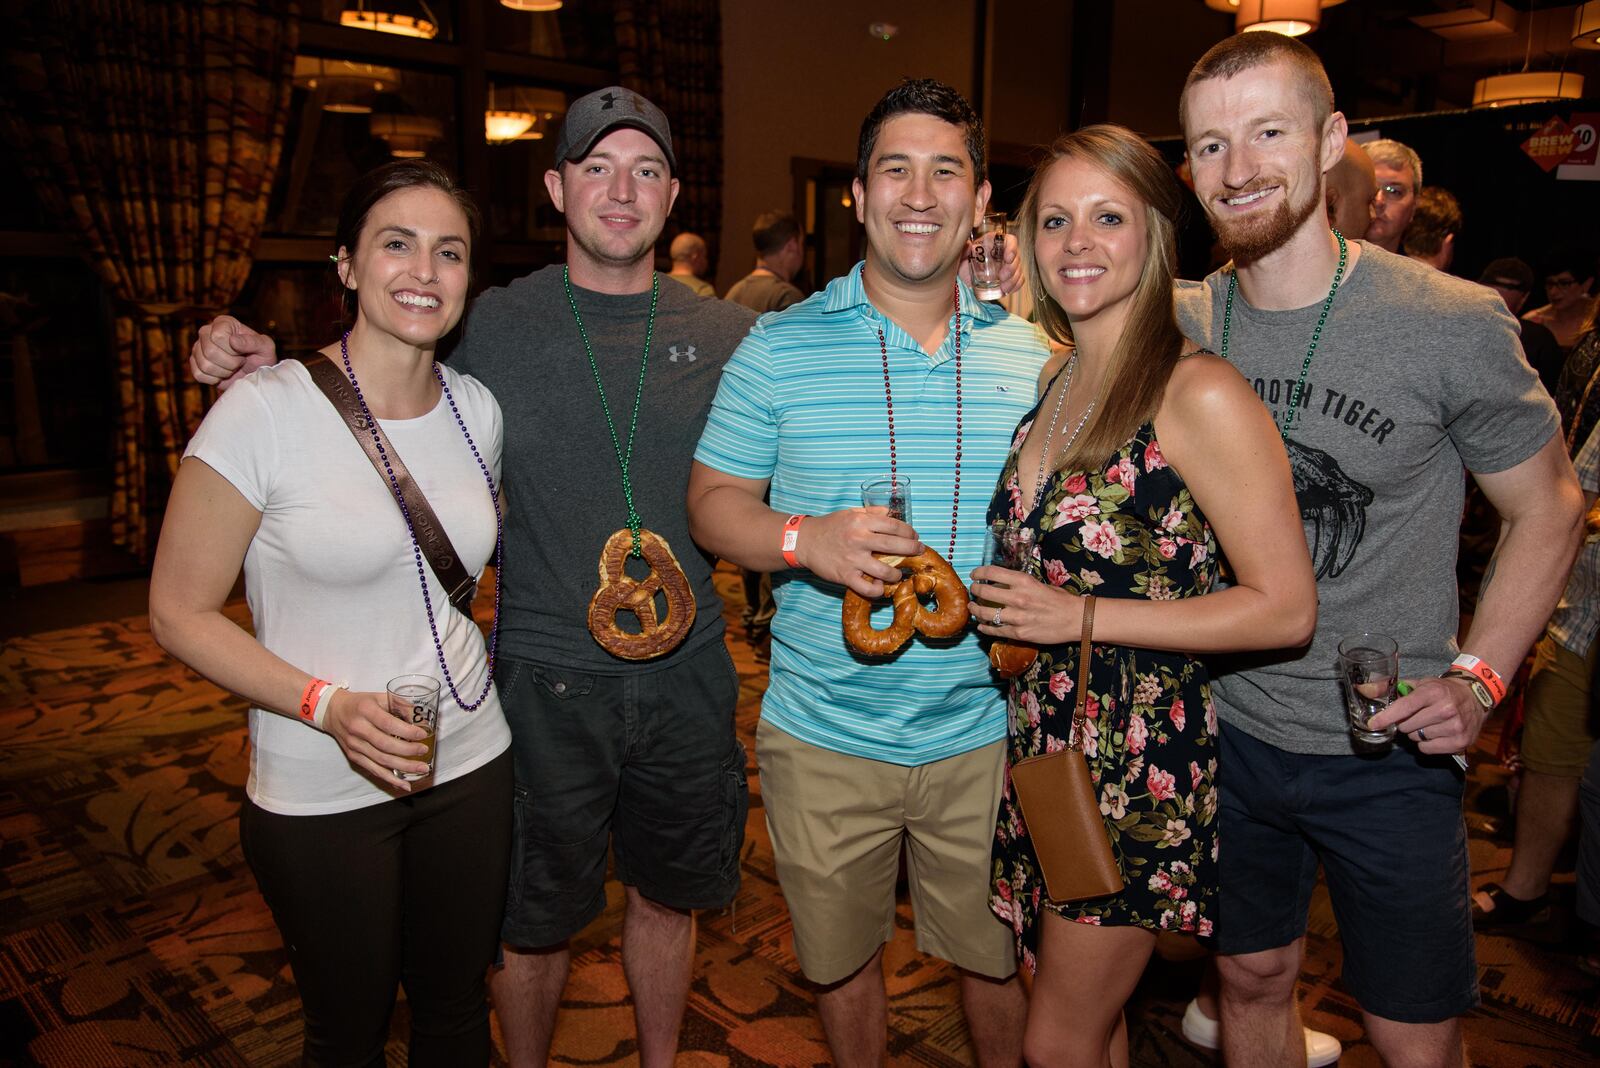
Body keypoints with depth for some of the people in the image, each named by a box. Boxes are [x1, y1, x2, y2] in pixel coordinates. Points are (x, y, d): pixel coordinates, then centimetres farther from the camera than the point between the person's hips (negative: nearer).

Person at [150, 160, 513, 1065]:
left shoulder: (476, 409, 0)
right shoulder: (263, 412, -16)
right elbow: (180, 613, -12)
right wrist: (329, 705, -23)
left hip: (472, 768, 4)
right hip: (322, 795, -4)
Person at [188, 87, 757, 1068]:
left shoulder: (727, 335, 0)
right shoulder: (492, 326, -5)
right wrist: (264, 368, -10)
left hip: (688, 672, 2)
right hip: (548, 676, -2)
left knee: (667, 893, 20)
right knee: (536, 914, 15)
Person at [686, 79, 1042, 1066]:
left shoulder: (1028, 355, 2)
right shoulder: (781, 346, -4)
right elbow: (713, 501, -1)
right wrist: (808, 541, -21)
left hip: (984, 731, 1)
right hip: (825, 734, -1)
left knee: (999, 956, 18)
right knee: (844, 960, 18)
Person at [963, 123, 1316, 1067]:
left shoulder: (1200, 395, -16)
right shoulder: (1053, 383, 8)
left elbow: (1286, 609, -17)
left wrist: (1082, 617, -19)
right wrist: (989, 600, 4)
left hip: (1139, 759, -7)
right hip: (1040, 739, 7)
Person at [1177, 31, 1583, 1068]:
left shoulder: (1454, 323, -14)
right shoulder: (1180, 326, -4)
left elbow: (1548, 508, -2)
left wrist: (1479, 678, -12)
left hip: (1388, 756, -2)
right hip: (1228, 734, 3)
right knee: (1254, 982, 20)